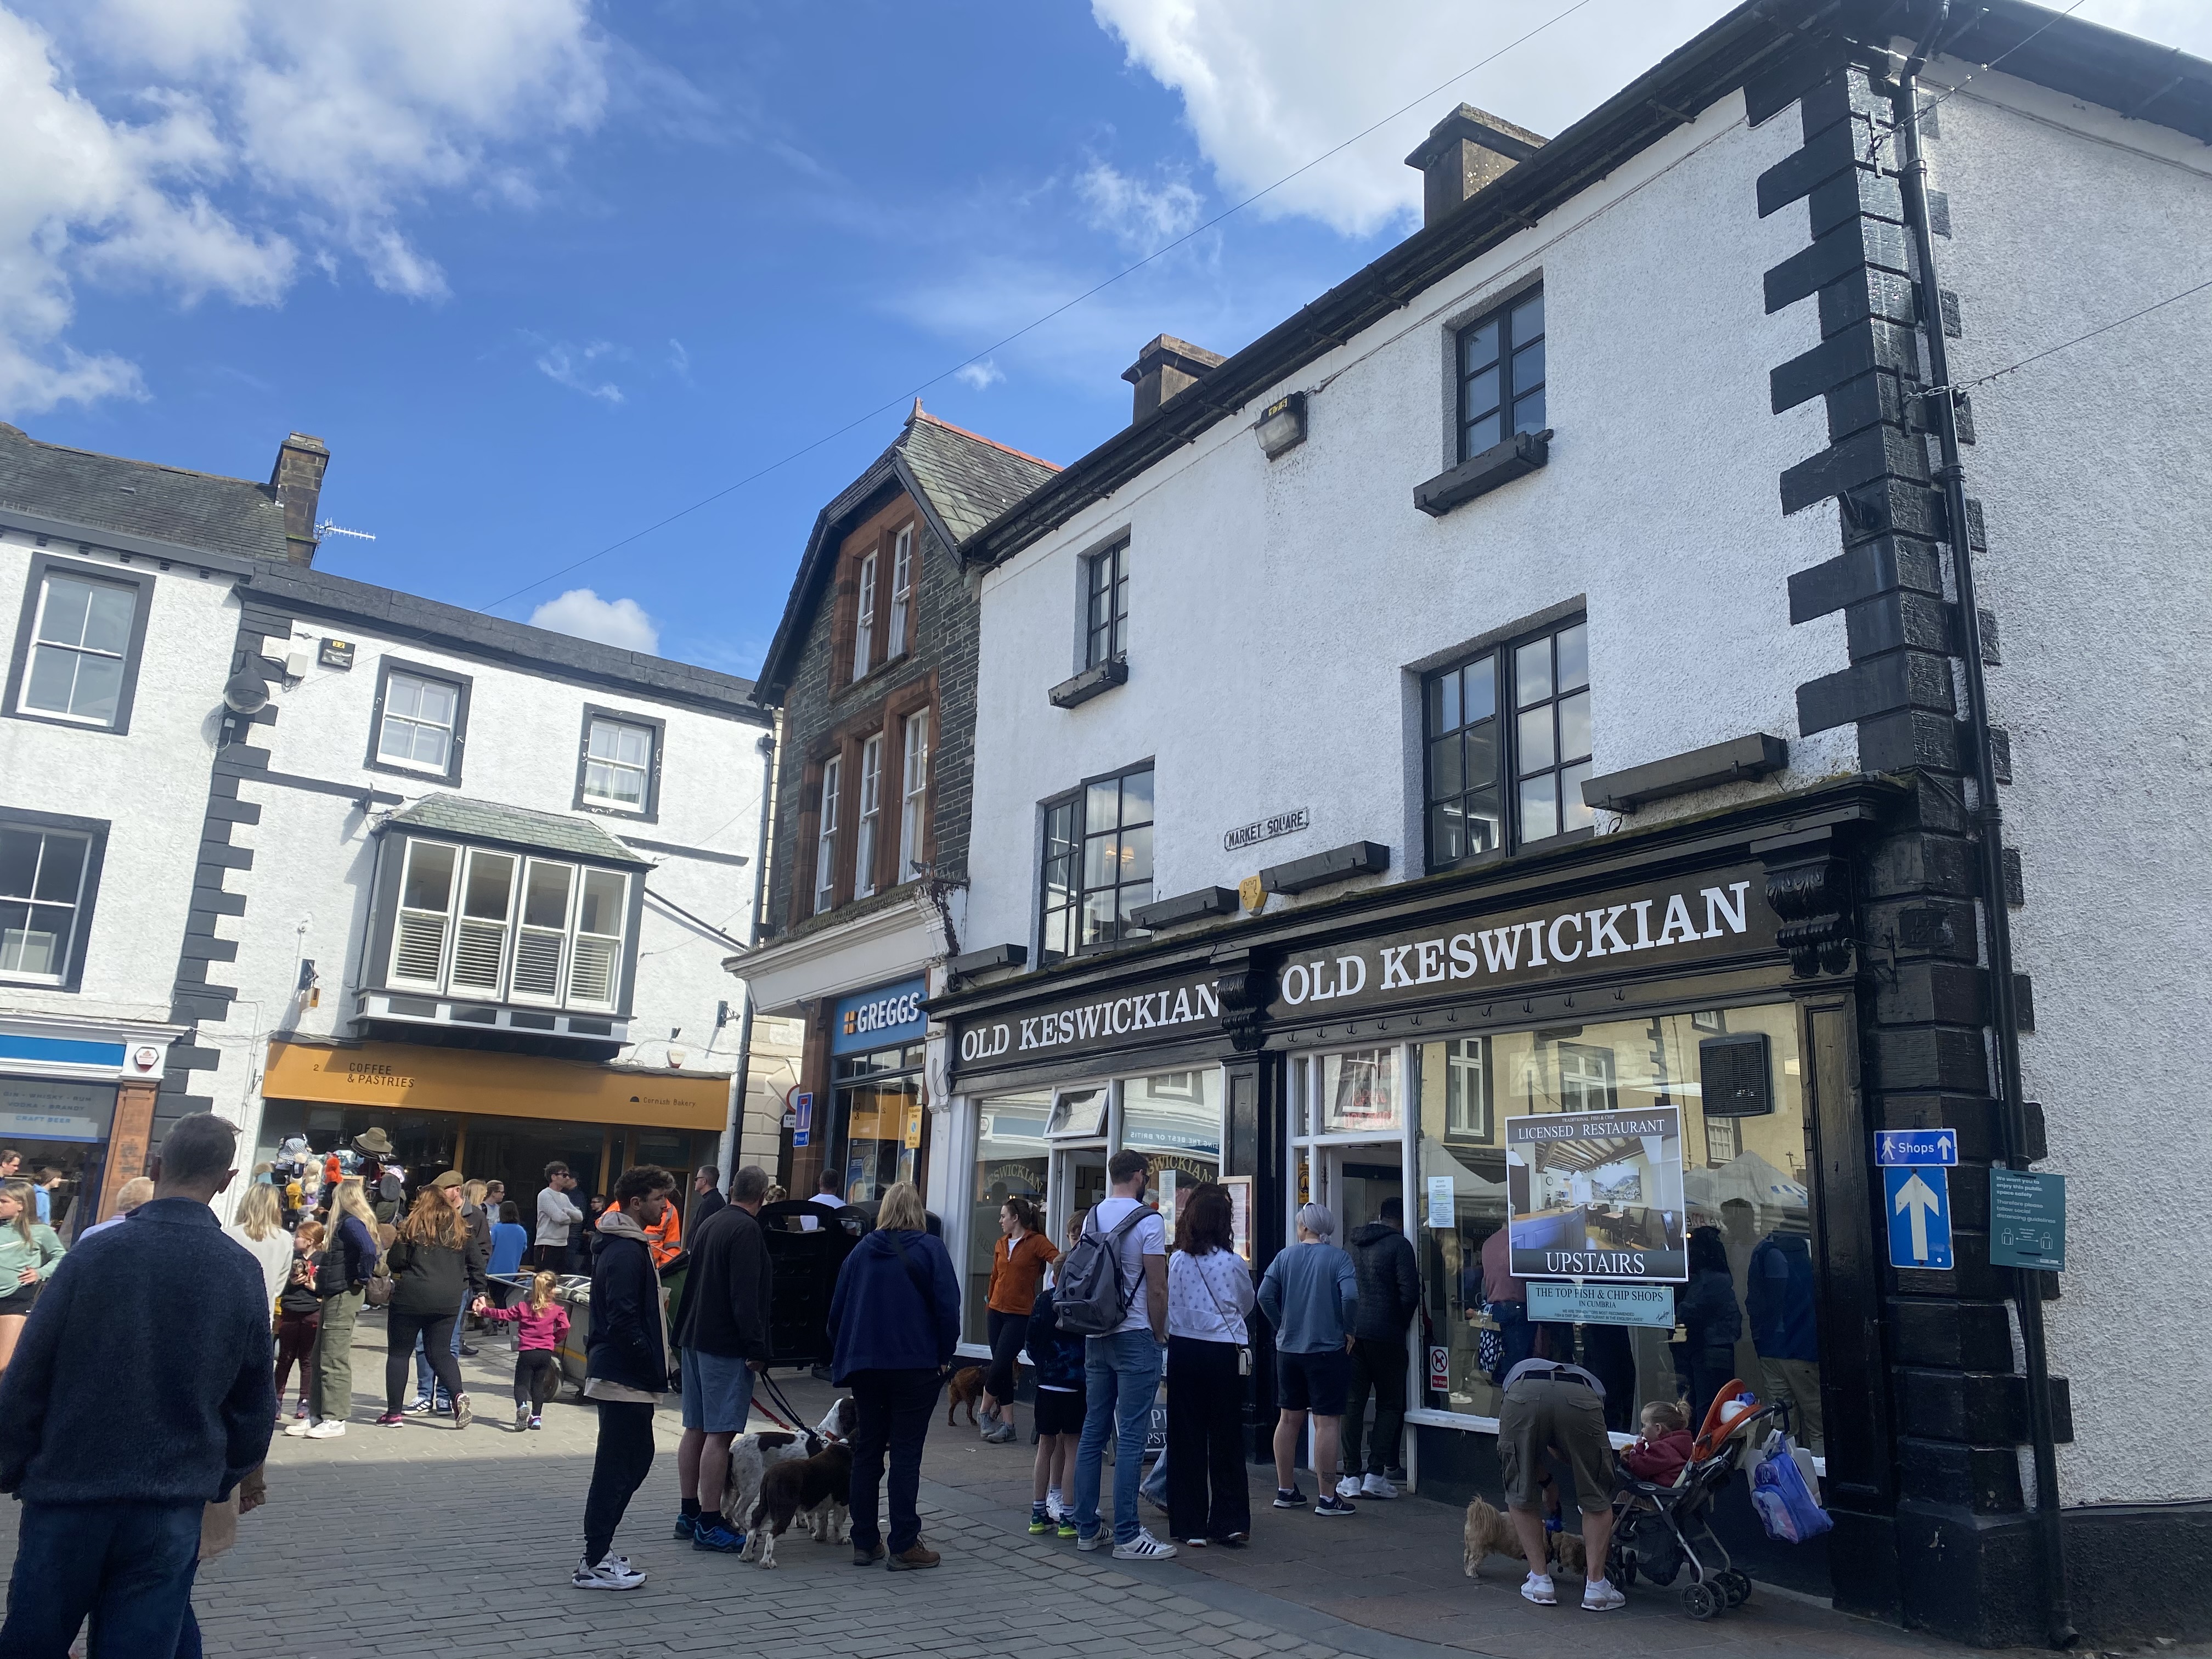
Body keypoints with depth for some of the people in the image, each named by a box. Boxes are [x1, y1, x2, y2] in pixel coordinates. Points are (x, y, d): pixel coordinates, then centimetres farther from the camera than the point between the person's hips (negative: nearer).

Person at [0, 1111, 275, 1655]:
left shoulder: (95, 1254, -10)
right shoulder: (243, 1273, -4)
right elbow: (254, 1399, 4)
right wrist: (223, 1480, 18)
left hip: (70, 1491, -1)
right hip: (173, 1507, 1)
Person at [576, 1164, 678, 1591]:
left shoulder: (628, 1246, 14)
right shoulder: (628, 1253, -19)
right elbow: (624, 1322, -24)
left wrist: (654, 1366, 17)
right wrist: (653, 1368, -17)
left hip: (619, 1375, 10)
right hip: (625, 1379, -10)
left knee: (635, 1458, 17)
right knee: (618, 1467, -2)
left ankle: (598, 1551, 25)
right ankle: (595, 1563, 7)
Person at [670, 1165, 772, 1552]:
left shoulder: (709, 1224, 14)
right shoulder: (747, 1230, -15)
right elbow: (745, 1297, -21)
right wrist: (757, 1347, -19)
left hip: (694, 1339, 10)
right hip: (726, 1346, -10)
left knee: (696, 1429, 13)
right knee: (720, 1433, -7)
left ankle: (689, 1515, 20)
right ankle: (710, 1525, -5)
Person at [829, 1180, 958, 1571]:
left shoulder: (862, 1250, 7)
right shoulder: (930, 1248, -5)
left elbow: (837, 1309, 10)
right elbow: (947, 1306, -11)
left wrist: (842, 1358, 19)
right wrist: (944, 1355, 0)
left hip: (865, 1365, 4)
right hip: (916, 1365, -4)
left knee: (866, 1450, 11)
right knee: (906, 1453, 0)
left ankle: (864, 1542, 15)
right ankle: (904, 1546, 2)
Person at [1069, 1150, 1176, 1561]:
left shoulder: (1093, 1217, 8)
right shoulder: (1148, 1221, -12)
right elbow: (1157, 1289, -13)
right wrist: (1159, 1335, 0)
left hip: (1096, 1339, 7)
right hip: (1135, 1340, -7)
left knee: (1093, 1431, 11)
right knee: (1131, 1438, -4)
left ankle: (1086, 1528, 16)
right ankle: (1126, 1536, -2)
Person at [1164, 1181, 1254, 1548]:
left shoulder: (1176, 1261, -6)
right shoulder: (1233, 1263, -7)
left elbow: (1169, 1307, 4)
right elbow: (1248, 1304, 11)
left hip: (1184, 1351, 1)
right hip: (1224, 1354, -1)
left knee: (1186, 1438, 8)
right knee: (1226, 1438, 9)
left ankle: (1190, 1525, 11)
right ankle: (1231, 1521, 10)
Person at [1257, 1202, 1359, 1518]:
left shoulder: (1285, 1257, 3)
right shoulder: (1339, 1258, -7)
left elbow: (1265, 1296, -4)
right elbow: (1350, 1296, -21)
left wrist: (1283, 1326, 7)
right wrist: (1348, 1330, -6)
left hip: (1288, 1349, 4)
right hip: (1327, 1350, -4)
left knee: (1289, 1419, 14)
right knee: (1326, 1422, -1)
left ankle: (1285, 1490, 22)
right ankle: (1326, 1498, 1)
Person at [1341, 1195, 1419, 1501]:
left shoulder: (1356, 1245, 14)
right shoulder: (1399, 1244, -6)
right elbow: (1410, 1292, -13)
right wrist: (1401, 1325, 0)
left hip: (1353, 1334, 5)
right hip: (1385, 1335, -5)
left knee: (1353, 1403, 7)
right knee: (1390, 1404, 5)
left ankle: (1351, 1477, 5)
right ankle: (1376, 1474, -3)